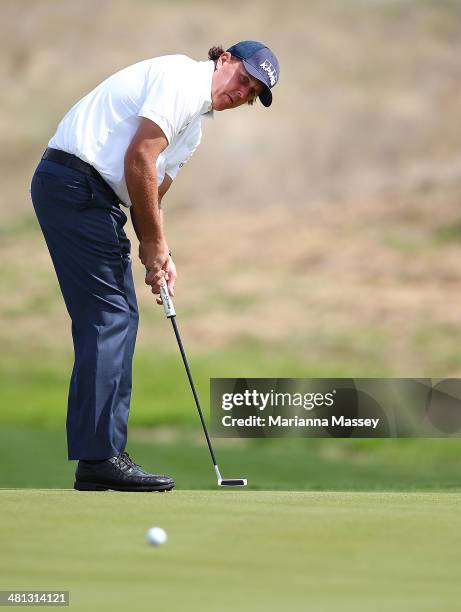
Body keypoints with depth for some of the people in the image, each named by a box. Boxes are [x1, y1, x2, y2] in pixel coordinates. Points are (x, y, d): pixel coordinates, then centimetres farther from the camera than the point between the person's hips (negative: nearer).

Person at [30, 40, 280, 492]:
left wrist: (157, 253, 6)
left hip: (94, 197, 11)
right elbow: (139, 157, -18)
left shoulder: (194, 127, 23)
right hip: (75, 180, -11)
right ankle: (100, 457, -13)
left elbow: (151, 191, 22)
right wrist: (155, 243, -10)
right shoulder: (184, 78, -9)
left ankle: (99, 458, 10)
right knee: (109, 317, -12)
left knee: (115, 319, 9)